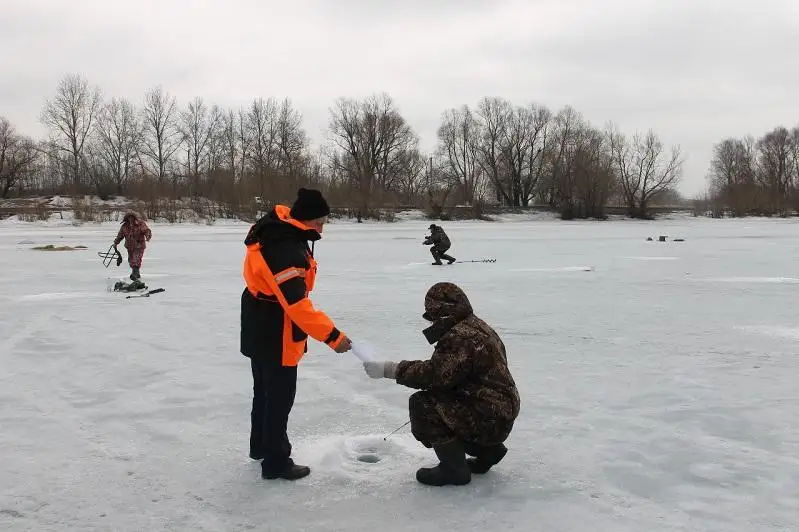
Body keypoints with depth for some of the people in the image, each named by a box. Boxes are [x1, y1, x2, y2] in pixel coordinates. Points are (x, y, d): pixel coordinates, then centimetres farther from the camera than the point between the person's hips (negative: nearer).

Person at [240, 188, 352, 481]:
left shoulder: (281, 231, 3)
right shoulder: (284, 250, -30)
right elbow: (296, 303, -35)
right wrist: (332, 336, -35)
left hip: (262, 329, 11)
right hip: (275, 334, -11)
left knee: (265, 390, 23)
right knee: (280, 396, 0)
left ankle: (261, 446, 39)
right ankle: (276, 462, 11)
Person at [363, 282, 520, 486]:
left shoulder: (460, 337, -21)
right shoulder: (477, 327, 13)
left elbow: (435, 374, -29)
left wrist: (390, 369, -23)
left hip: (488, 420, -11)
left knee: (421, 404, -16)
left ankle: (454, 468, -8)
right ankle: (487, 450, 20)